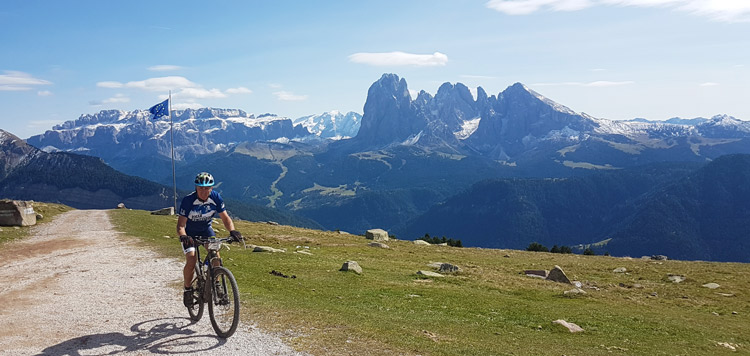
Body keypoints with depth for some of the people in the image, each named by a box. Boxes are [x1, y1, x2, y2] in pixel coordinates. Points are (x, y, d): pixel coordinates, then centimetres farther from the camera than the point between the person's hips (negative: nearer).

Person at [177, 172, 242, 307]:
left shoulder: (216, 198, -22)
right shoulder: (188, 200, -30)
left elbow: (225, 217, -17)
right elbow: (180, 225, -30)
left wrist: (232, 230, -37)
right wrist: (183, 236, -51)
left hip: (206, 229, 2)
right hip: (189, 232, -2)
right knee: (191, 262, -18)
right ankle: (187, 290, 6)